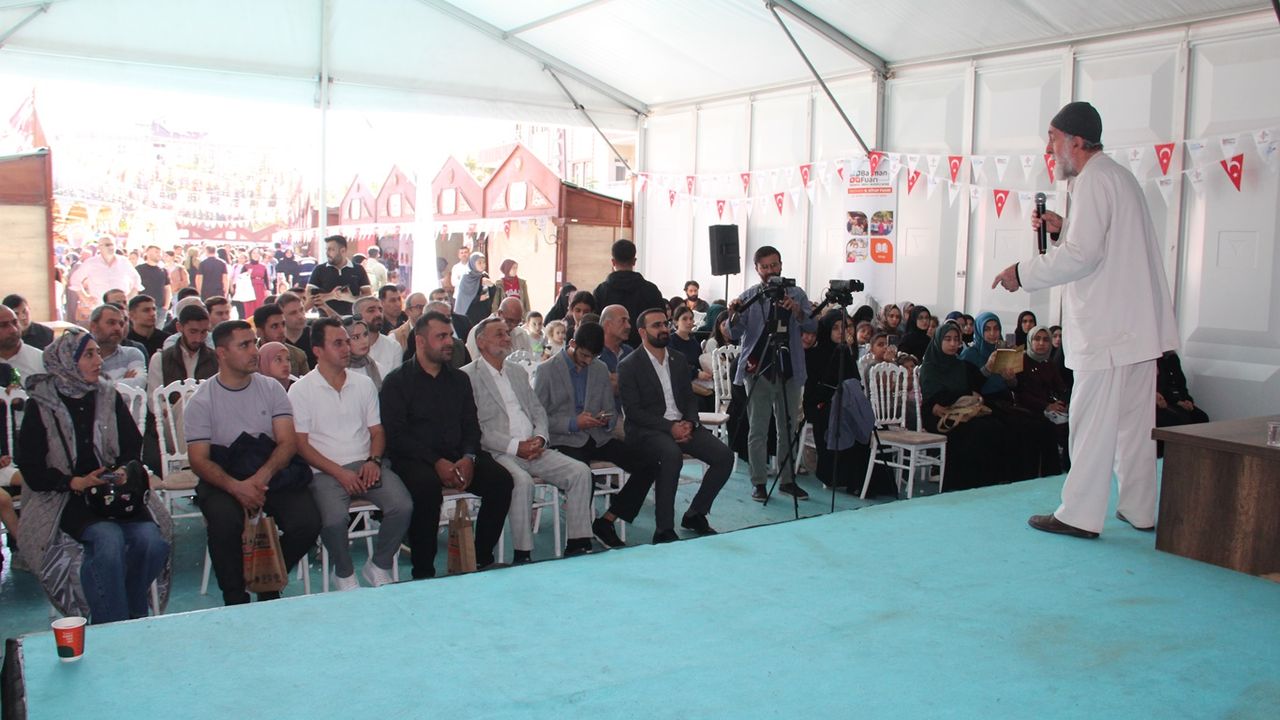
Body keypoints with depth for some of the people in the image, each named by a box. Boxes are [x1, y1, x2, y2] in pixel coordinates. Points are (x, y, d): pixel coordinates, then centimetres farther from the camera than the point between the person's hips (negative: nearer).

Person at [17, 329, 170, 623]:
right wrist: (76, 482, -16)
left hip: (117, 491, 3)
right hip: (70, 499, -3)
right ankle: (111, 625, -22)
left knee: (151, 541, -25)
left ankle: (132, 616, -4)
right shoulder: (41, 405, 3)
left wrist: (123, 471, -11)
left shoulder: (109, 397, 12)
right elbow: (31, 471, 0)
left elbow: (133, 449, 12)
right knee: (108, 539, -33)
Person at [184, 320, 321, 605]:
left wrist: (262, 477, -21)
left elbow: (288, 441, -2)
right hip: (224, 480, -2)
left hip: (274, 476, 2)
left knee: (307, 523, -23)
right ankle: (235, 599, -8)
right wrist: (236, 487, -24)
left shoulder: (271, 388, 7)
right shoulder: (202, 400, 1)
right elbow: (199, 460, -5)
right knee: (225, 523, -33)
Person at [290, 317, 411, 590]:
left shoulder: (364, 384, 13)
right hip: (326, 471, -3)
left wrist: (373, 460, -7)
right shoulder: (301, 390, 2)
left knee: (402, 506, -22)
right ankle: (344, 575, -1)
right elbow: (301, 444, -2)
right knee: (334, 519, -31)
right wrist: (339, 473, -13)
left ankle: (378, 567, 2)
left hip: (366, 465, 3)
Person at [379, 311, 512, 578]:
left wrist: (469, 458, -9)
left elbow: (471, 426, 12)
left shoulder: (459, 379, 17)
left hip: (457, 456, 5)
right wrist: (437, 462, -19)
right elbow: (396, 435, -9)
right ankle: (423, 571, -23)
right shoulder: (397, 381, 1)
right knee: (427, 484, -36)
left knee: (501, 479, -18)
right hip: (413, 459, -5)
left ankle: (482, 559, -7)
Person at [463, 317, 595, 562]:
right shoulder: (468, 376, -1)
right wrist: (516, 446, -16)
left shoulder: (519, 372, 23)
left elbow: (538, 411, 20)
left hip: (534, 449, 7)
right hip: (498, 453, -6)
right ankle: (523, 555, -24)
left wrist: (540, 438, -2)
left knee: (580, 471, -13)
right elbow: (475, 427, -10)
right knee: (522, 481, -35)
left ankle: (578, 544, -9)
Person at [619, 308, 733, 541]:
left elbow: (689, 398, 16)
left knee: (724, 456, -13)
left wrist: (689, 422, -7)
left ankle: (695, 514, 4)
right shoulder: (629, 366, -4)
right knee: (672, 455, -37)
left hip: (682, 425, 6)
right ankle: (664, 530, -28)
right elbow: (633, 411, -10)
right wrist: (670, 427, -19)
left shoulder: (678, 360, 15)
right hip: (648, 429, -6)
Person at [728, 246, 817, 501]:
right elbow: (736, 335, -5)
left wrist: (797, 311, -22)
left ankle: (787, 479, 19)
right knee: (758, 429, -1)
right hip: (758, 370, -2)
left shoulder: (797, 294, 7)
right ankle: (758, 482, 5)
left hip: (790, 370, 2)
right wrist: (734, 317, -27)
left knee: (788, 428, 10)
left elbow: (813, 326, -3)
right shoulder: (749, 296, 2)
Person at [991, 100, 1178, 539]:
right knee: (1134, 422, 14)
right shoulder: (1120, 176, 19)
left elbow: (1082, 254, -20)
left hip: (1108, 328, -10)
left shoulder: (1093, 179, -12)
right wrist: (1063, 228, 18)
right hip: (1137, 323, 10)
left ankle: (1080, 515, 1)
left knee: (1092, 423, -5)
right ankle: (1138, 510, 21)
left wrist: (1023, 273, -11)